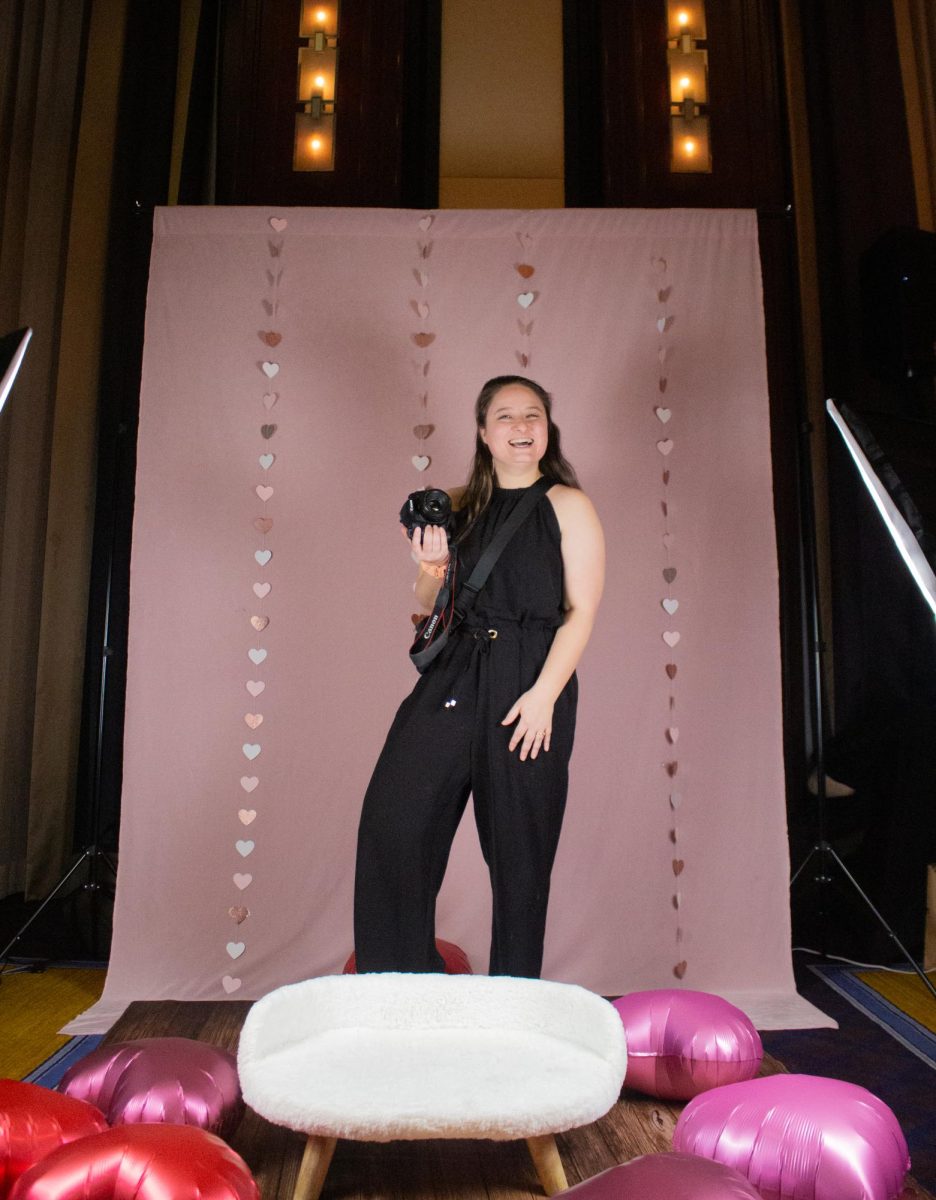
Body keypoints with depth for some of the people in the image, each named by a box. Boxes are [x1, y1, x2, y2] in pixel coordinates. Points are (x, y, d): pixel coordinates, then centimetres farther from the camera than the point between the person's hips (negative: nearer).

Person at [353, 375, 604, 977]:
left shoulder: (567, 505, 3)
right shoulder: (459, 507, 14)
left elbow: (581, 611, -4)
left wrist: (544, 694, -15)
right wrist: (432, 565, -2)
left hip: (530, 686, -3)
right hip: (450, 677, 4)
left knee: (518, 849, 2)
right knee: (393, 819, -5)